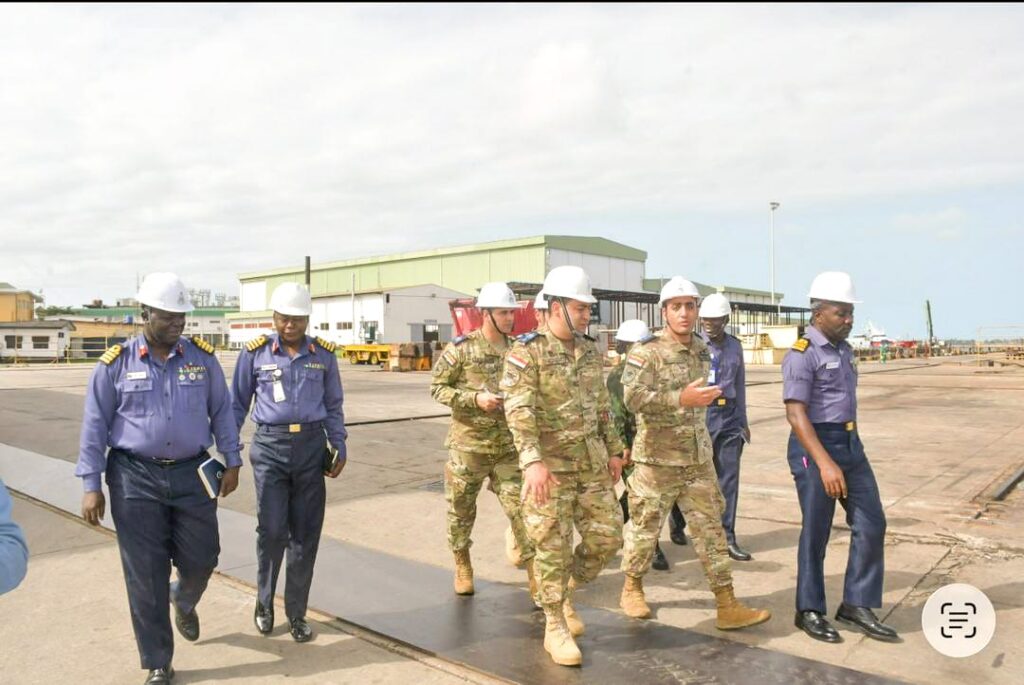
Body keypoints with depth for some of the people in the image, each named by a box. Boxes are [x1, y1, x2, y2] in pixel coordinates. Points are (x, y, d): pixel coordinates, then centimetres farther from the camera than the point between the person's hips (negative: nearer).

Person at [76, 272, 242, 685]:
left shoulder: (202, 358, 1)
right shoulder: (115, 365, -4)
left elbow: (222, 413, 7)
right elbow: (94, 427, 0)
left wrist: (232, 462, 5)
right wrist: (91, 485, -3)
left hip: (192, 474, 2)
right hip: (135, 479, -1)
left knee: (201, 559, 8)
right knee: (145, 576, 4)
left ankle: (183, 602, 46)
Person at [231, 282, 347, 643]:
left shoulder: (323, 353, 5)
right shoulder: (255, 353, 0)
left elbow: (333, 406, 12)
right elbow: (237, 404, 7)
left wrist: (339, 447, 5)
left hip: (311, 446, 2)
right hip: (270, 447, -2)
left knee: (305, 533, 6)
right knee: (272, 529, -4)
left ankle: (296, 613, 20)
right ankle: (264, 603, 22)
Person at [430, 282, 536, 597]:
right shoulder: (461, 348, -8)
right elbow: (437, 387, -7)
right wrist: (475, 398, -19)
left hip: (508, 447, 2)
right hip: (468, 445, -2)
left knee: (521, 507, -2)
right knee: (461, 510, 13)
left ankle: (534, 575, 7)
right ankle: (462, 566, 35)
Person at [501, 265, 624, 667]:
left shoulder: (590, 351, 9)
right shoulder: (526, 352, -12)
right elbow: (519, 411, -21)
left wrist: (613, 450, 15)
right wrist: (533, 461, -30)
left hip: (592, 464, 6)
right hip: (550, 467, -6)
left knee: (607, 536, 9)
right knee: (554, 549, 2)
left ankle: (564, 594, 32)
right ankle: (555, 627, 19)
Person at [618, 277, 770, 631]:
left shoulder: (702, 349, 9)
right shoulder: (646, 352, -14)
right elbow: (633, 396, -28)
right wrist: (682, 398, -33)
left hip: (699, 458, 6)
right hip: (657, 459, -6)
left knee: (711, 529, 6)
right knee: (645, 528, 9)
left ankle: (728, 606, 13)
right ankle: (632, 588, 31)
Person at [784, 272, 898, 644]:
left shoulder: (844, 349, 12)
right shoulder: (802, 354, -15)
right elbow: (796, 414, -23)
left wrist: (847, 453, 21)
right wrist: (825, 463, -30)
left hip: (851, 444, 8)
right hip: (814, 447, -8)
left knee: (871, 525, 7)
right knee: (816, 532, 2)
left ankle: (856, 605, 19)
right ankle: (809, 611, 18)